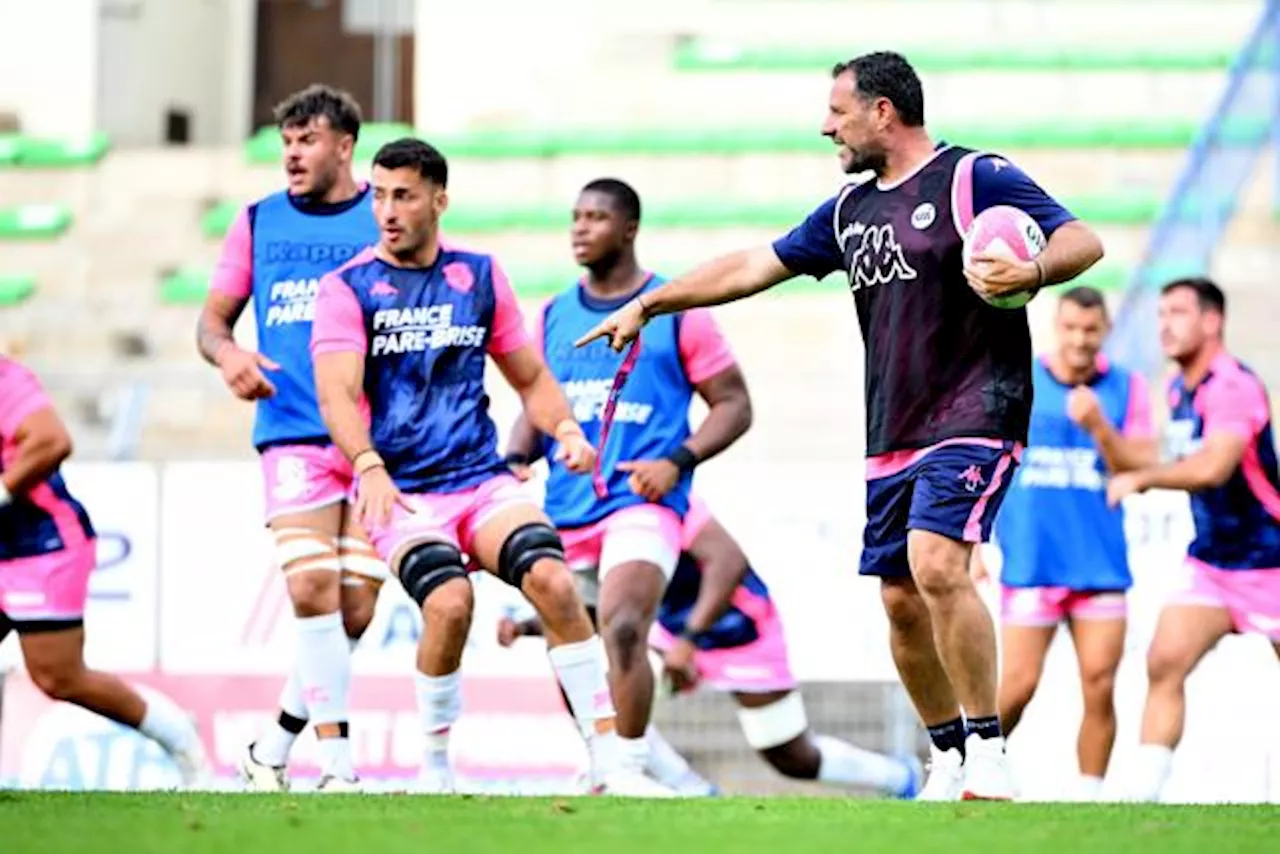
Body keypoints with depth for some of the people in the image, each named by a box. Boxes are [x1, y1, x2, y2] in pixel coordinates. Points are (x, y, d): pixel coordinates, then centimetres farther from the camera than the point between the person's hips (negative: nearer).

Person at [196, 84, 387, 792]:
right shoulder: (258, 223, 11)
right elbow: (213, 316, 15)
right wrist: (227, 354, -8)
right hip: (293, 435, 0)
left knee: (355, 610, -2)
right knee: (311, 588, -17)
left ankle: (273, 749, 15)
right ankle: (337, 761, -14)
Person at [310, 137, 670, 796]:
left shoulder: (479, 276, 10)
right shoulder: (347, 288, -2)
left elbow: (530, 377, 19)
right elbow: (336, 394, -16)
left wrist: (565, 428, -2)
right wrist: (369, 467, -34)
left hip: (483, 479, 3)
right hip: (399, 489, -3)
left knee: (552, 578, -23)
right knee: (449, 601, -30)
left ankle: (609, 765, -19)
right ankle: (434, 771, -8)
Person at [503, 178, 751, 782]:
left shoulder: (674, 311, 1)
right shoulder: (554, 316, 15)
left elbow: (734, 403, 3)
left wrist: (678, 461, -12)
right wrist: (514, 460, 2)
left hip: (642, 504, -6)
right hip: (564, 512, 6)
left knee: (622, 630, -26)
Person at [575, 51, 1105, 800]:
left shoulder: (975, 178, -5)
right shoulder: (851, 211, 17)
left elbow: (1083, 240, -10)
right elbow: (754, 267, 25)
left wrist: (1032, 270, -31)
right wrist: (647, 305, 28)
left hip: (973, 420, -8)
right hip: (892, 437, 8)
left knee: (937, 565, -25)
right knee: (900, 599, 5)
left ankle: (989, 751, -17)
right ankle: (952, 757, 20)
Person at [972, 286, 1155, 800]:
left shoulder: (1127, 389, 5)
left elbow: (1143, 471, -1)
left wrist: (1099, 426, -17)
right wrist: (973, 545, 5)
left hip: (1100, 564, 1)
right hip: (1029, 562, -1)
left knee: (1100, 685, -6)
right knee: (1019, 684, -6)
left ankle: (1087, 798, 4)